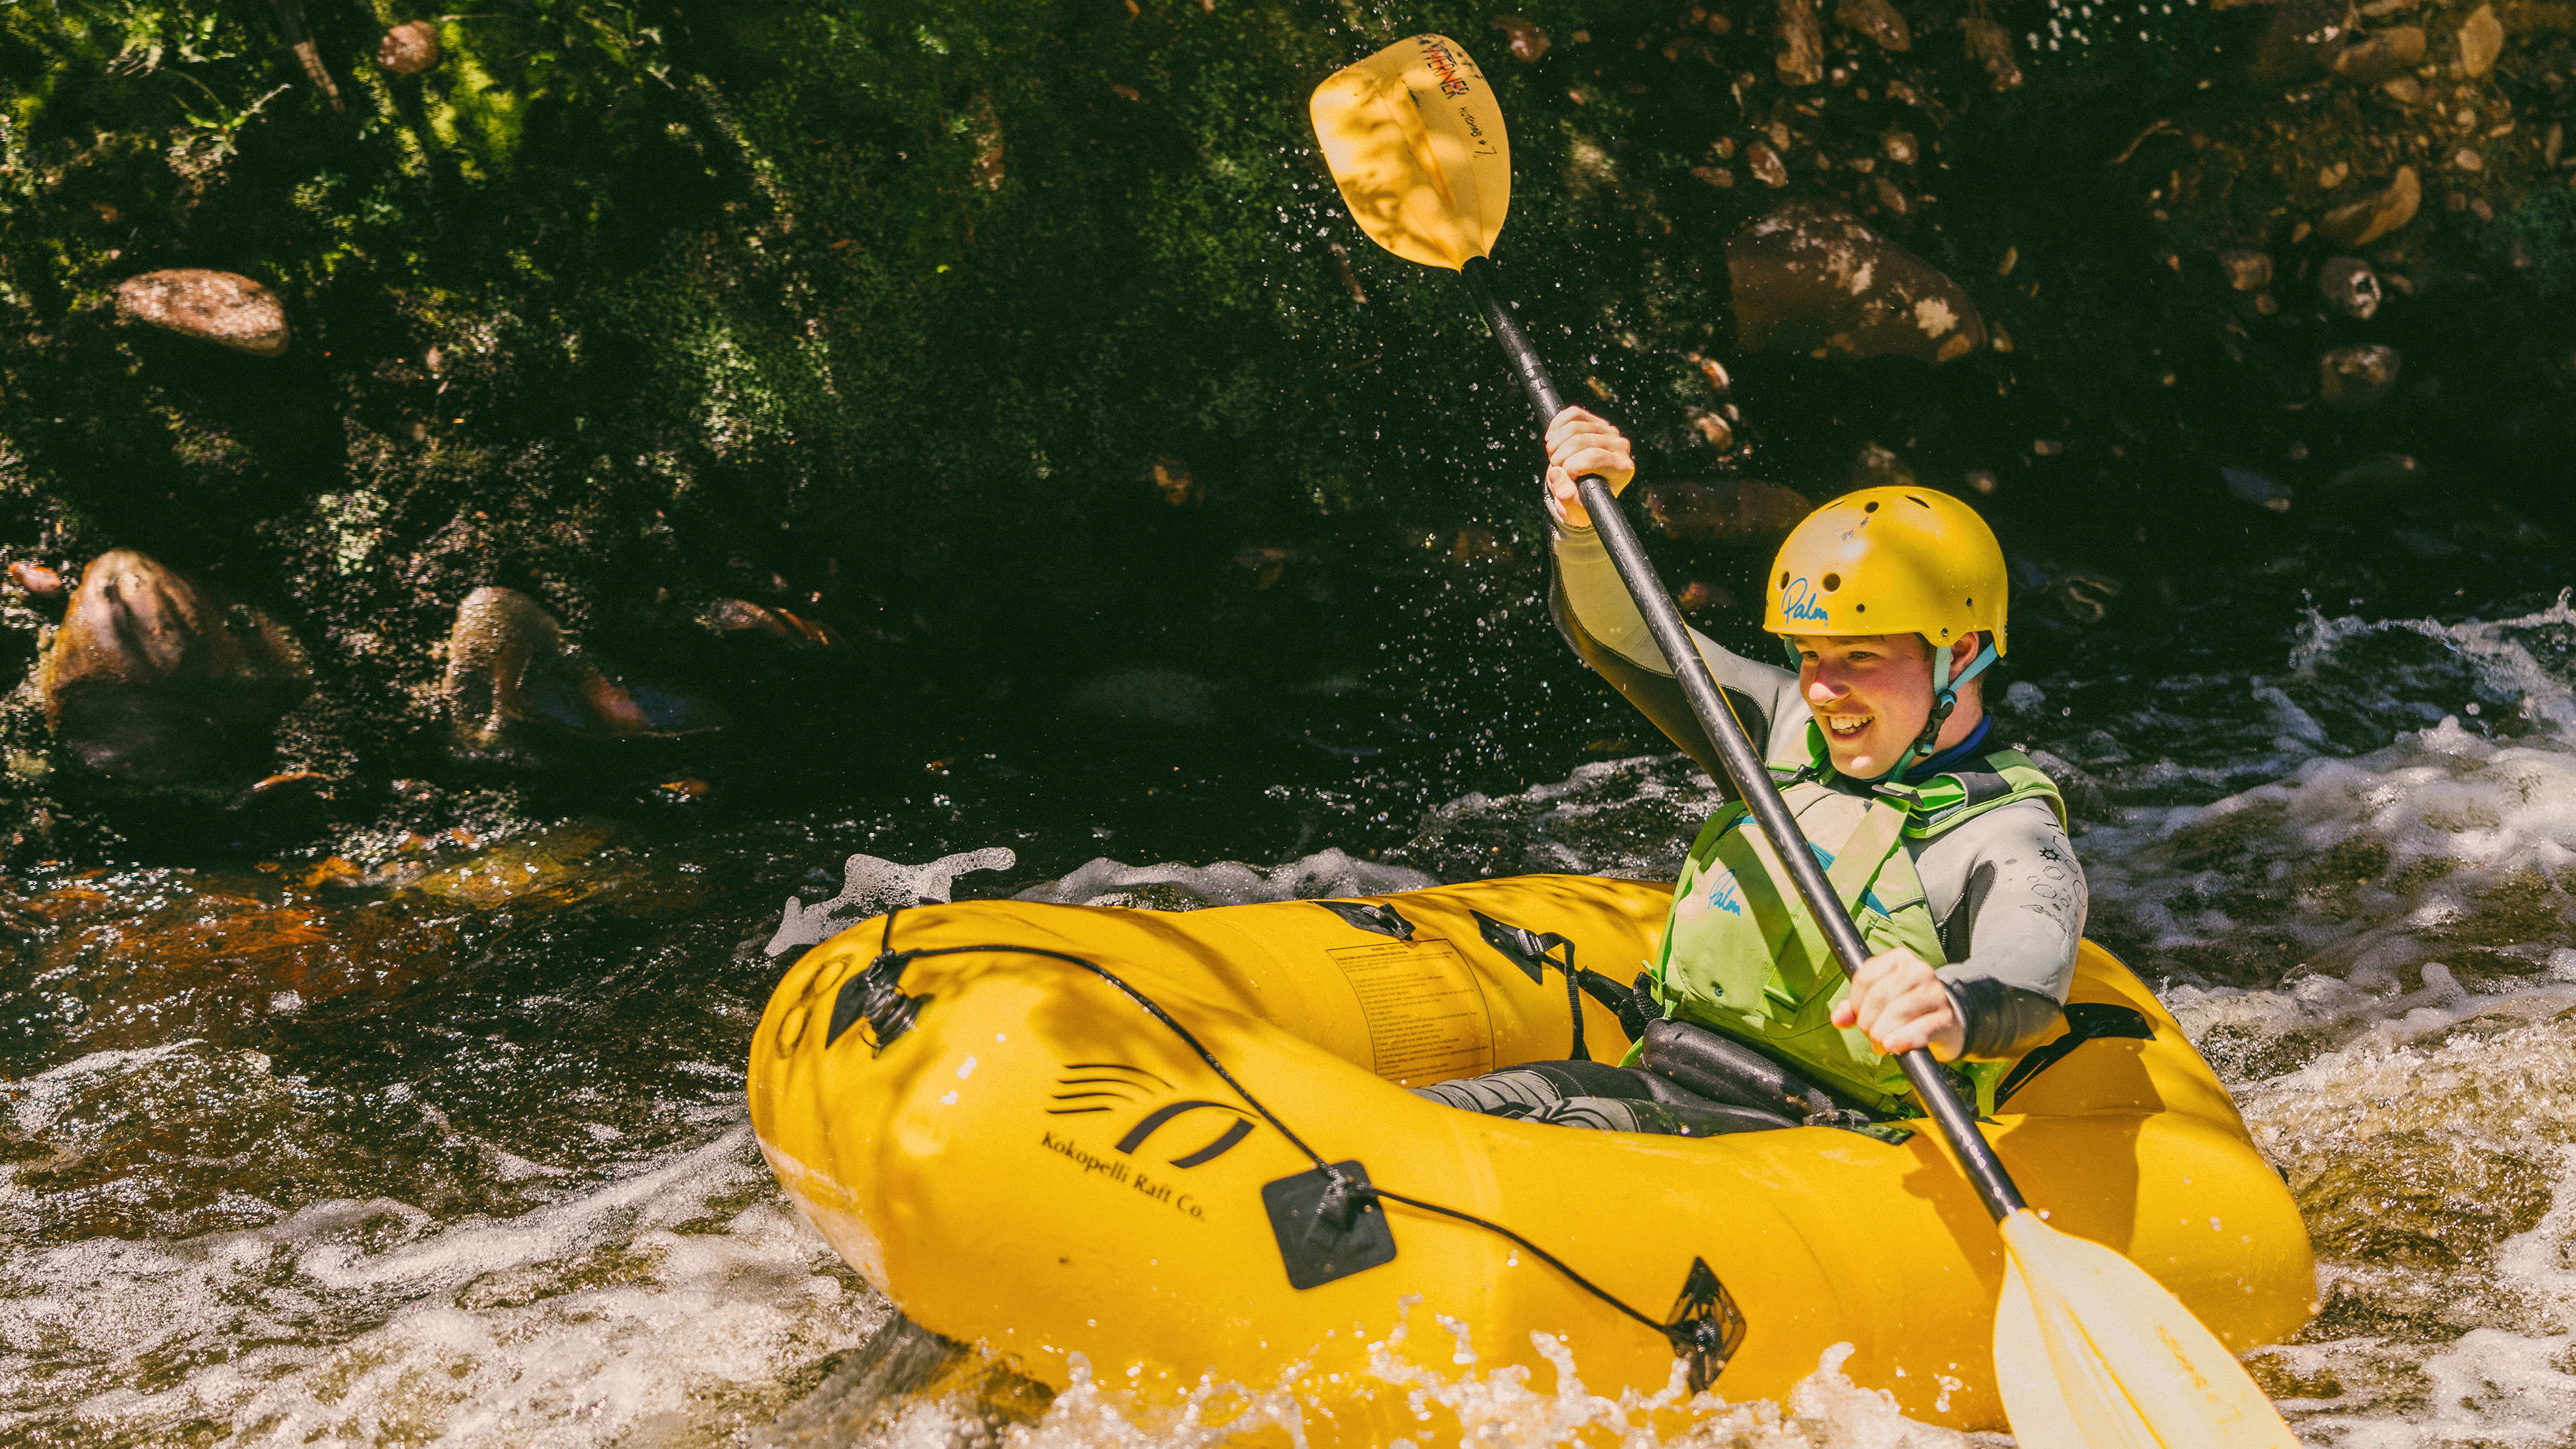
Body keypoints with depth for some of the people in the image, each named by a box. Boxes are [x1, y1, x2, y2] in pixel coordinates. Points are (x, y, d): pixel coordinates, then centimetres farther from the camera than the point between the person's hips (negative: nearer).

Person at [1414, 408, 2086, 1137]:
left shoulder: (2009, 838, -8)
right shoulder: (1793, 731, 15)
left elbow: (2029, 970, -30)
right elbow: (1621, 637, 17)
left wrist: (1952, 1008, -54)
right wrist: (1583, 518, -4)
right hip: (1654, 1081, 7)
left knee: (1583, 1134, -32)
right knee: (1441, 1112, -16)